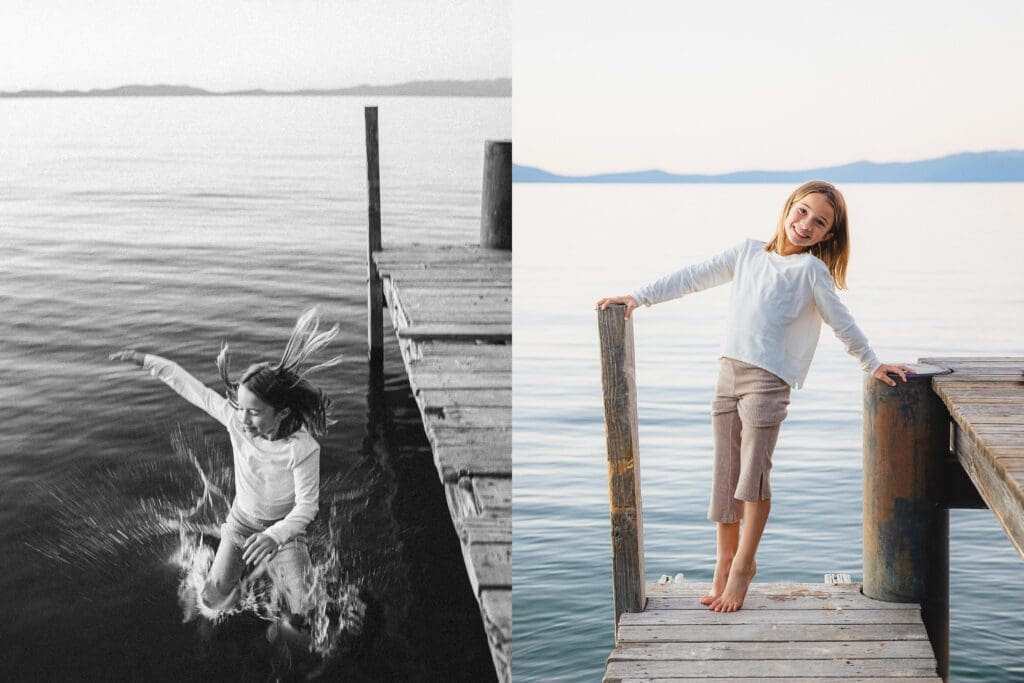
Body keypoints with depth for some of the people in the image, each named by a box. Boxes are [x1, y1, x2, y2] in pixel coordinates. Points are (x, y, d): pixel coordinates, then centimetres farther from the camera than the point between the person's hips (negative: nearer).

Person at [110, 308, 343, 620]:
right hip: (241, 521, 3)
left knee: (300, 606, -6)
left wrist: (274, 537, -44)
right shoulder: (235, 419, -25)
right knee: (214, 600, 1)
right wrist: (144, 360, -9)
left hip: (284, 526, -3)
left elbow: (306, 506, -28)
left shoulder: (302, 449, -35)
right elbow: (189, 386, -13)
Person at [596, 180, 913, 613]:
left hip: (768, 379, -4)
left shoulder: (811, 269, 3)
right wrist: (639, 297, 11)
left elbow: (842, 323, 9)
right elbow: (694, 278, 16)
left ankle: (742, 566, 6)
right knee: (724, 473, 7)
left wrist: (871, 365, 12)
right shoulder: (749, 252, 16)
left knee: (753, 474, -9)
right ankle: (725, 562, 19)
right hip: (728, 371, 5)